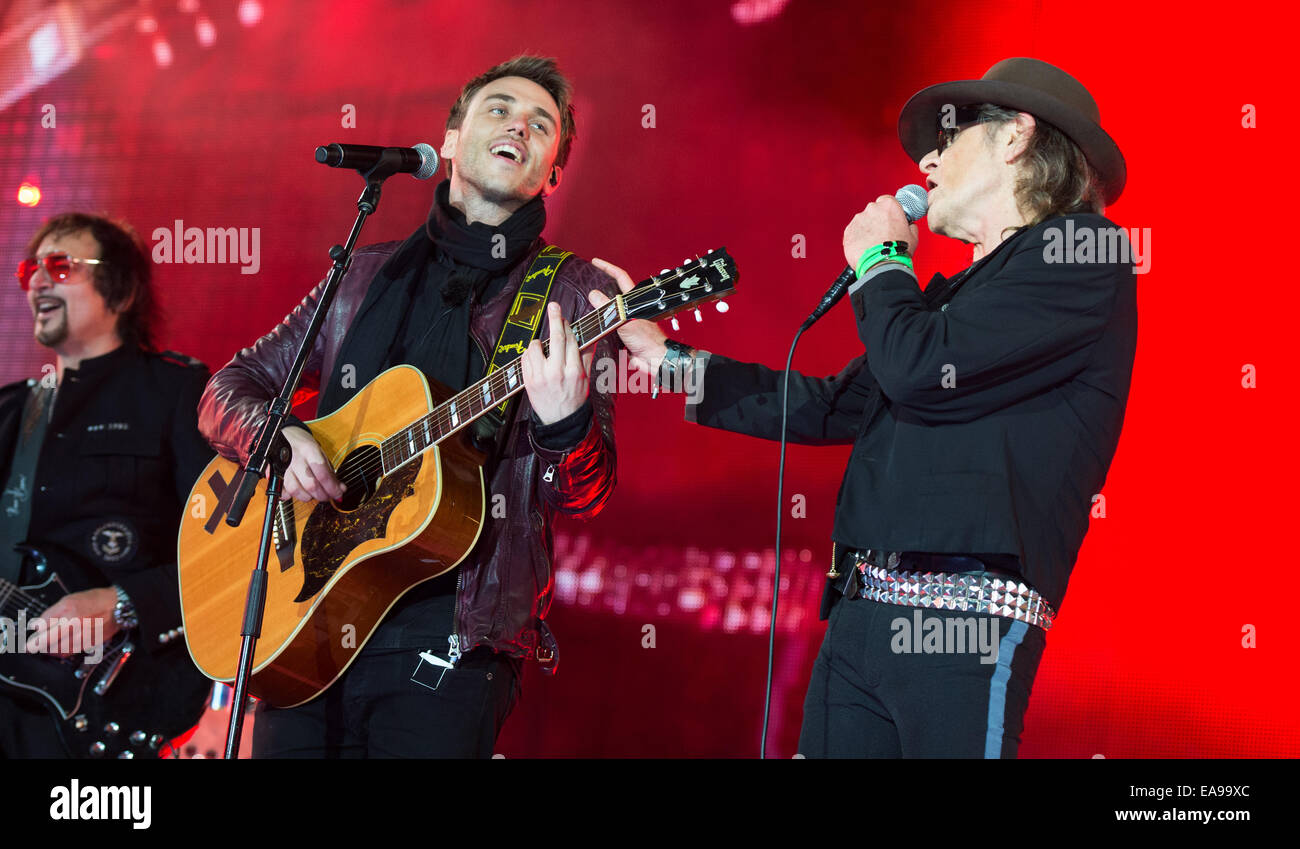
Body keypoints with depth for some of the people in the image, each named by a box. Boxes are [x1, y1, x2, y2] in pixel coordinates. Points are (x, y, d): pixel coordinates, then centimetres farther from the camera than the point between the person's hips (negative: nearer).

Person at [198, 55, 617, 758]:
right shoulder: (367, 273, 14)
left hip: (451, 640, -3)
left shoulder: (570, 291, 3)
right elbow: (229, 388, 16)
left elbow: (583, 496, -4)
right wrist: (276, 437, -6)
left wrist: (564, 423, -26)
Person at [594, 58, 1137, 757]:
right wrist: (660, 355, 28)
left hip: (966, 623, -8)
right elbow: (831, 408, 27)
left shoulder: (1081, 250, -4)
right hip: (856, 619, 8)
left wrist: (878, 261, 4)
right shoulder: (952, 296, 24)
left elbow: (923, 370, -16)